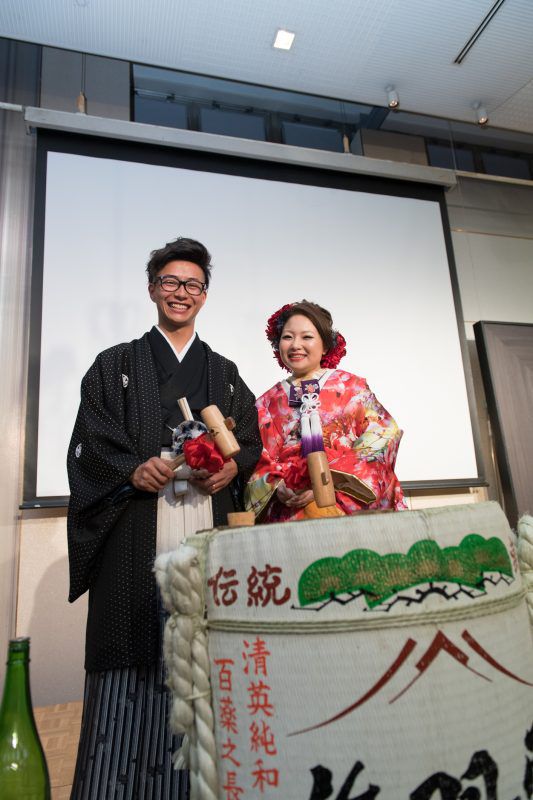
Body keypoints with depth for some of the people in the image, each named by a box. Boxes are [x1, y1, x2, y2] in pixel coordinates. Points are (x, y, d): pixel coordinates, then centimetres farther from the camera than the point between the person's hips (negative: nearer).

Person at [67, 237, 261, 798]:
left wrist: (232, 468, -6)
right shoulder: (115, 366, 14)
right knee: (132, 659, -4)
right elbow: (88, 444, 5)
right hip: (138, 538, -1)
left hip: (209, 534, 2)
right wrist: (133, 471, -13)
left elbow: (252, 442, 16)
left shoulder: (225, 374, 20)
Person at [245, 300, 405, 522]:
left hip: (349, 507, -1)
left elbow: (379, 439, -4)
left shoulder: (352, 387, 6)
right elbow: (259, 464, 9)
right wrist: (278, 488, -12)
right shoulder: (267, 402, 12)